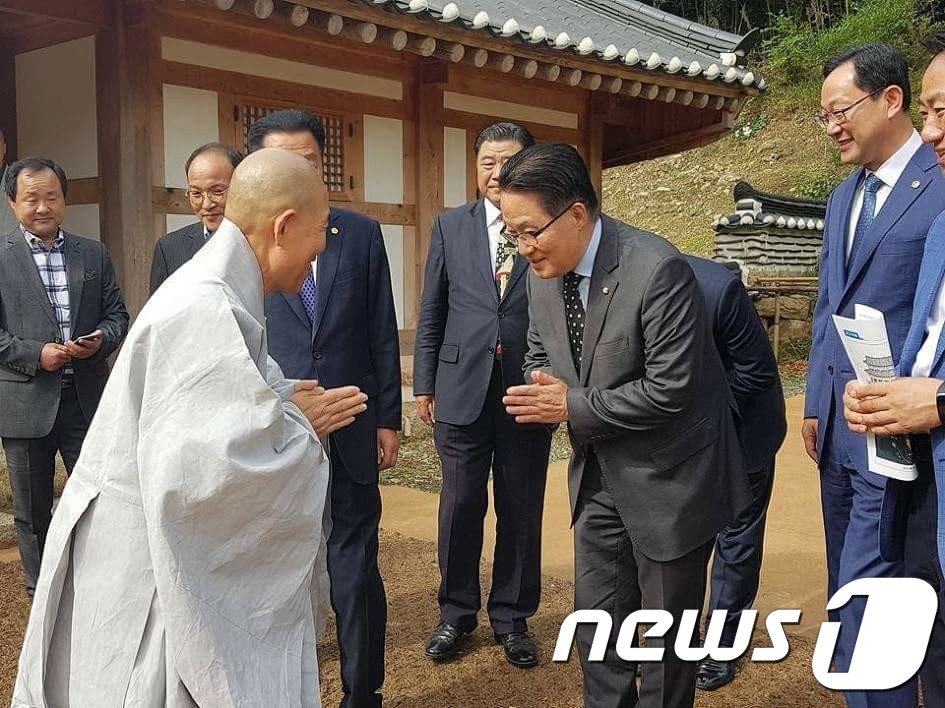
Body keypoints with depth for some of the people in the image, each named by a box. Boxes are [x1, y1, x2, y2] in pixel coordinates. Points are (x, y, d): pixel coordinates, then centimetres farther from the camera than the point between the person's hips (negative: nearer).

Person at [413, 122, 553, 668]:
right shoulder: (451, 227, 6)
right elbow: (432, 313, 8)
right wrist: (425, 383, 6)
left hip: (528, 392, -1)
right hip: (462, 390, 1)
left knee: (521, 510, 10)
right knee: (460, 505, 9)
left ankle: (512, 617, 27)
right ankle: (457, 611, 28)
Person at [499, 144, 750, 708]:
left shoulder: (658, 270, -25)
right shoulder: (544, 273, -2)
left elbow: (670, 389, -25)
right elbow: (540, 357, 10)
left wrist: (574, 407, -20)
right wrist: (541, 394, -13)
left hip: (668, 477, -6)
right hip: (599, 475, 7)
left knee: (666, 630, 11)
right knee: (596, 621, 15)